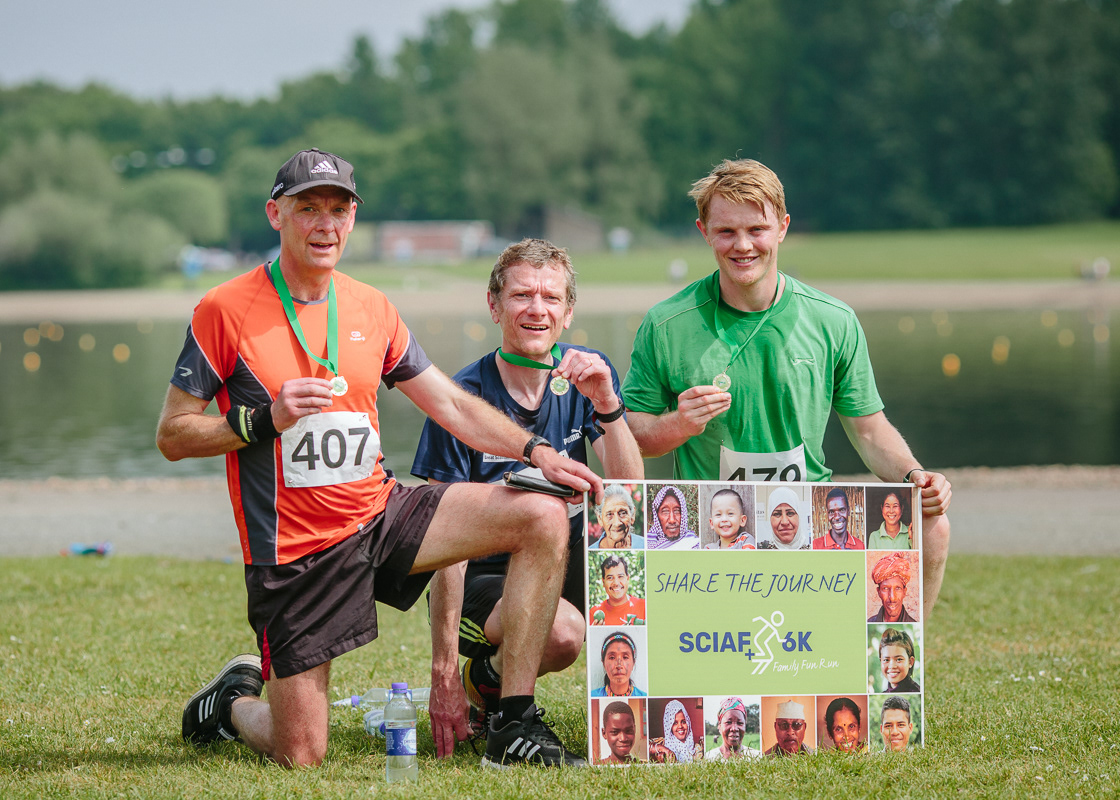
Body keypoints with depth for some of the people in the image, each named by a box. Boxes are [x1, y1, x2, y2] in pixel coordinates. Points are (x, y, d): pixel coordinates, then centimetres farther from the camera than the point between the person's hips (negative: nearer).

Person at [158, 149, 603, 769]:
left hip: (381, 512, 5)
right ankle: (234, 700, 30)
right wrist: (265, 419, -20)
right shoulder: (225, 311, -8)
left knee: (543, 518, -11)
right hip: (294, 548, -5)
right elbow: (172, 435, -6)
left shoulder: (371, 309, 8)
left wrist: (536, 452, 1)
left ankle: (514, 726, -7)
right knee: (301, 756, -8)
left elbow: (450, 404, 14)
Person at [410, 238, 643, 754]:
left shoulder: (585, 374, -2)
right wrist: (444, 668, -21)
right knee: (561, 632, -35)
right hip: (483, 580, -4)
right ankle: (483, 681, -1)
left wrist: (607, 404, -28)